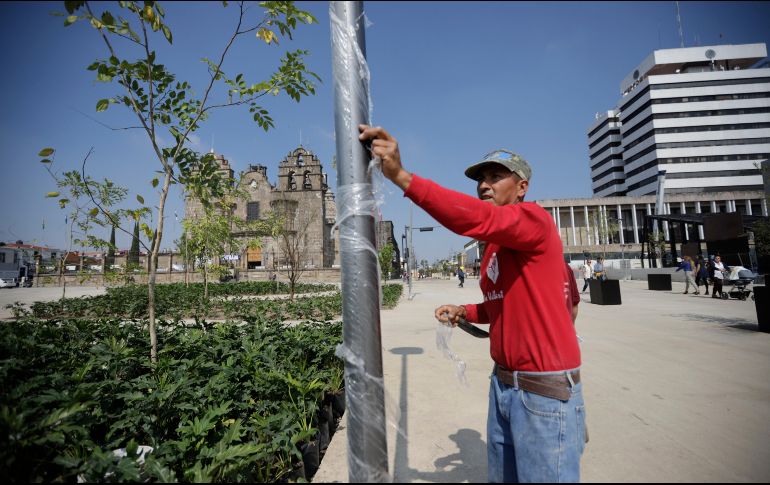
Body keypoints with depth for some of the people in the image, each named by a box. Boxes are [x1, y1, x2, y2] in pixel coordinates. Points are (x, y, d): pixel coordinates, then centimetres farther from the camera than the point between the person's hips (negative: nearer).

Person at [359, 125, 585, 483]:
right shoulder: (493, 248, 12)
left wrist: (400, 176, -40)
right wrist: (462, 312, 4)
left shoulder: (535, 219, -14)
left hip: (546, 390, -8)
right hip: (503, 383, 8)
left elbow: (477, 219, -35)